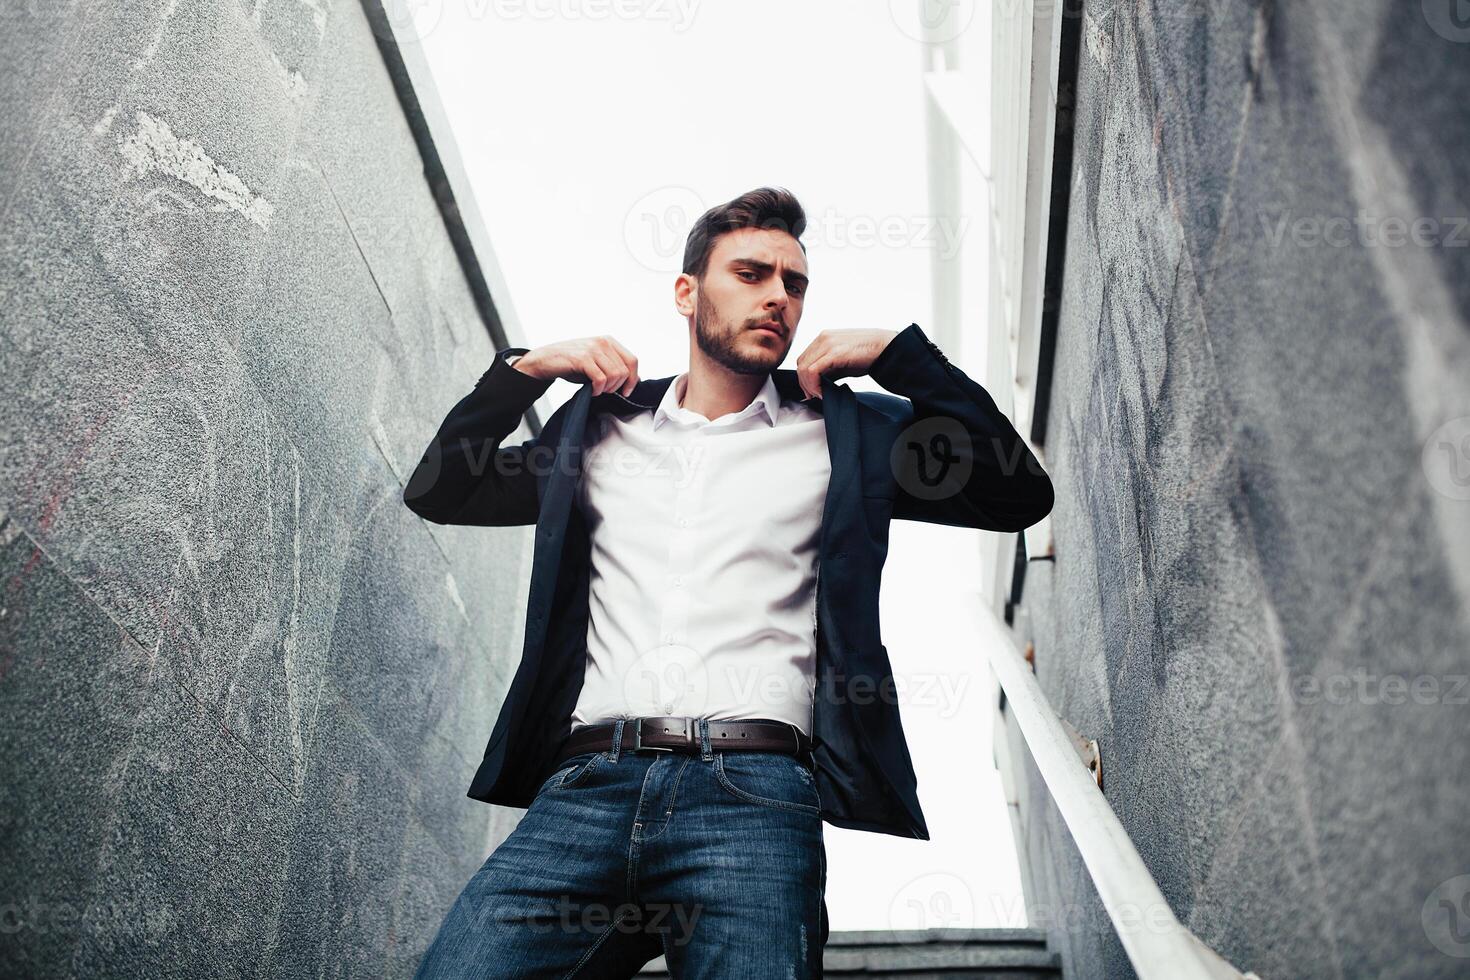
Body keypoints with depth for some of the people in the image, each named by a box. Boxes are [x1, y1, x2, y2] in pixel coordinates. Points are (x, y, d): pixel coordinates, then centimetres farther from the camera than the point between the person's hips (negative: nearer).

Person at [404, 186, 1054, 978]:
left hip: (754, 791, -1)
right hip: (585, 784, 2)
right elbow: (436, 491, 25)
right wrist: (522, 369, 13)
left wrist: (903, 354, 7)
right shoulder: (600, 425, 21)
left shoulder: (843, 431, 17)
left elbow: (1021, 493, 10)